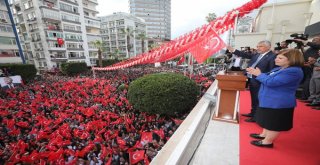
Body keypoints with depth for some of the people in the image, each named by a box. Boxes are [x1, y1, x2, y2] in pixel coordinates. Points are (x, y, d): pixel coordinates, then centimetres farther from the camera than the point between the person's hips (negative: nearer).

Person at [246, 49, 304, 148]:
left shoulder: (293, 71, -23)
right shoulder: (279, 69, 8)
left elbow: (271, 82, -30)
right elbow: (268, 77, 19)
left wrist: (259, 74, -16)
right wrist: (256, 72, 3)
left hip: (278, 103, -10)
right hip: (270, 100, 10)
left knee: (274, 123, 5)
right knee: (269, 121, 23)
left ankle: (267, 142, 19)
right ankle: (264, 135, 40)